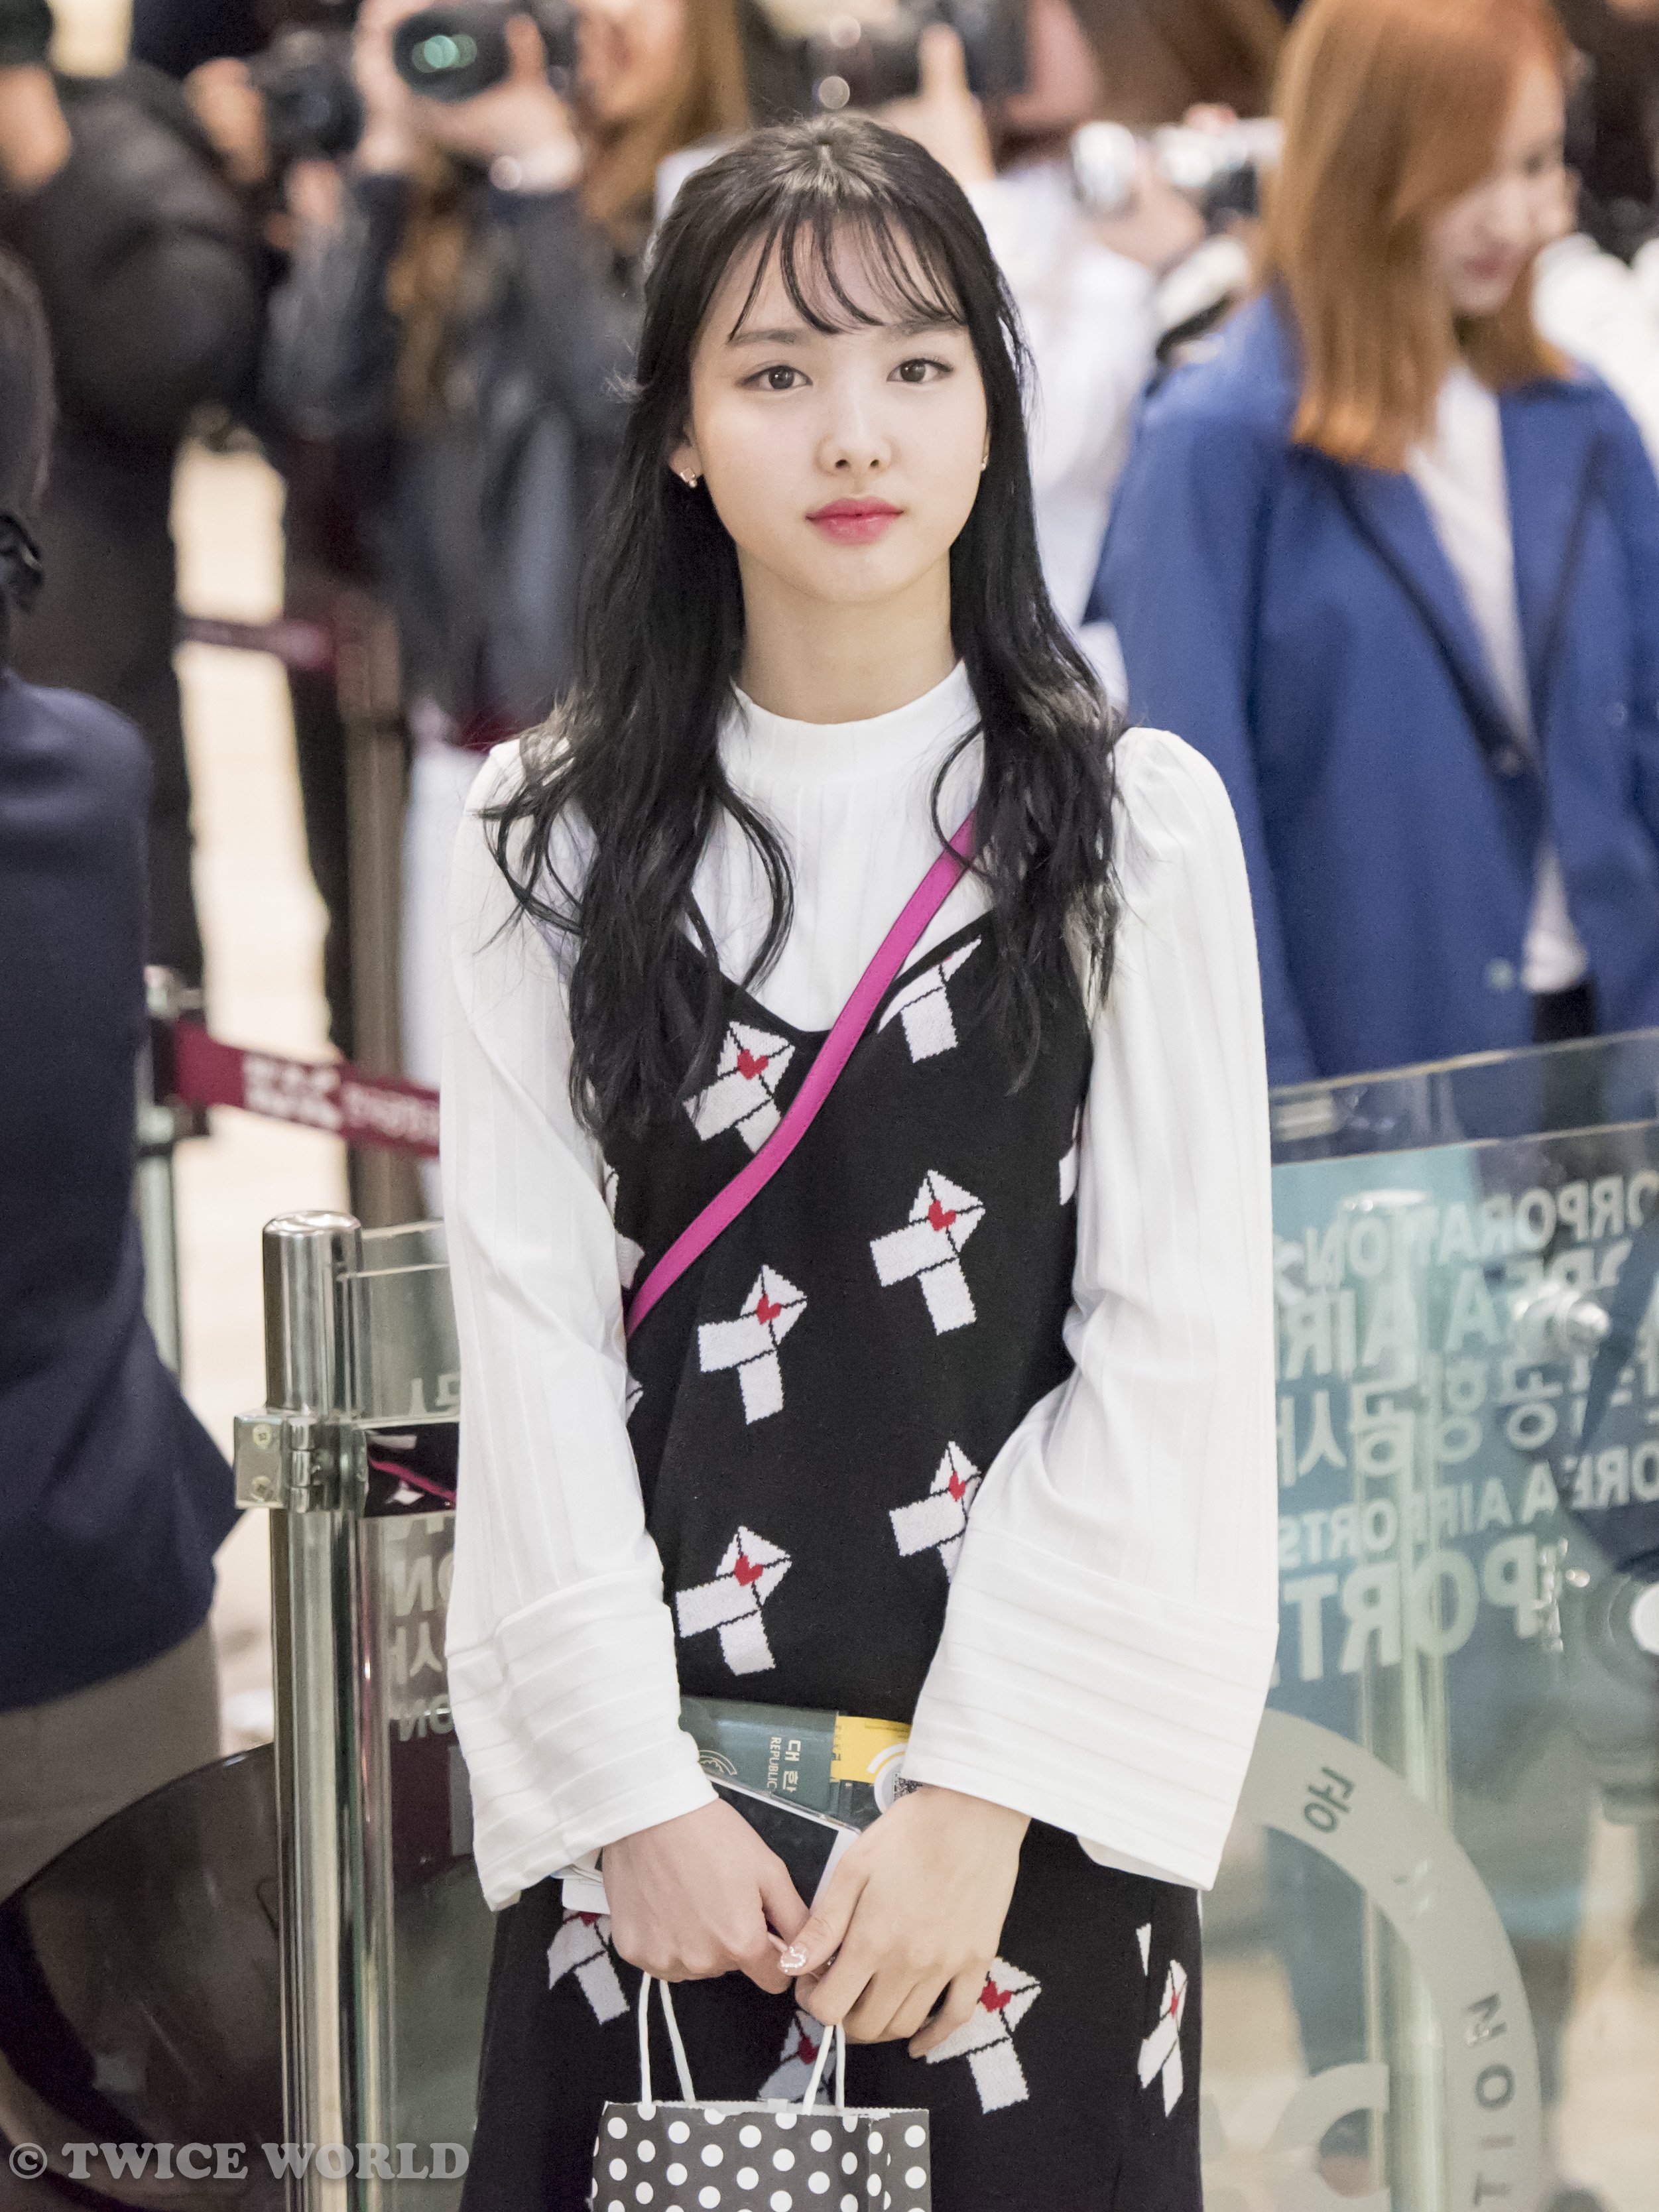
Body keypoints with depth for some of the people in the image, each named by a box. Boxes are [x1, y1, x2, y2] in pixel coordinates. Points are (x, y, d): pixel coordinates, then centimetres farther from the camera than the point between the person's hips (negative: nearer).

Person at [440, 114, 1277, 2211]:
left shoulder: (1135, 824, 0)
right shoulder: (555, 840, 3)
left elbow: (1179, 1342, -5)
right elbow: (529, 1331, -1)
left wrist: (983, 1797, -12)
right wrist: (632, 1791, -9)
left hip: (1035, 1771, -1)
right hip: (648, 1755, 1)